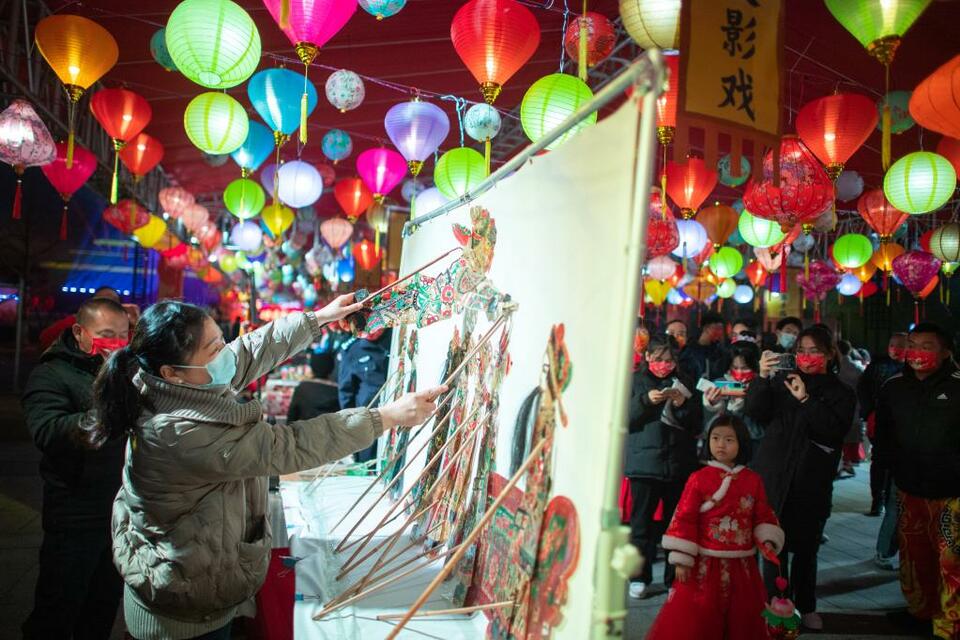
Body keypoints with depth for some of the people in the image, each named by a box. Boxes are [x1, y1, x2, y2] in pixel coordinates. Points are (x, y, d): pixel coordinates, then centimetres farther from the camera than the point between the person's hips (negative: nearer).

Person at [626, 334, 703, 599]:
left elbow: (697, 426, 8)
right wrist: (646, 400, -16)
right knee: (642, 523, 4)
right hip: (644, 462, -1)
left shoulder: (685, 382, 9)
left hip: (679, 464, 2)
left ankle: (675, 579, 19)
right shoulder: (636, 380, 4)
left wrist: (683, 405, -10)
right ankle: (640, 577, 17)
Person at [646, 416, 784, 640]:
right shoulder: (699, 479, -8)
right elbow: (684, 518, -8)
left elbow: (763, 515, 11)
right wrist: (682, 560, -10)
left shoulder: (753, 481, 3)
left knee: (741, 622, 15)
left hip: (742, 566, 3)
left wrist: (768, 541, -8)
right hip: (704, 564, -3)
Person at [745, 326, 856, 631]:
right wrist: (762, 378, -19)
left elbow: (835, 430, -10)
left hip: (813, 483, 0)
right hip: (774, 478, 0)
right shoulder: (781, 382, 7)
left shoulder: (841, 393, 6)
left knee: (806, 548, 9)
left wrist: (806, 400, -18)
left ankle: (806, 607, 26)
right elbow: (754, 413, -6)